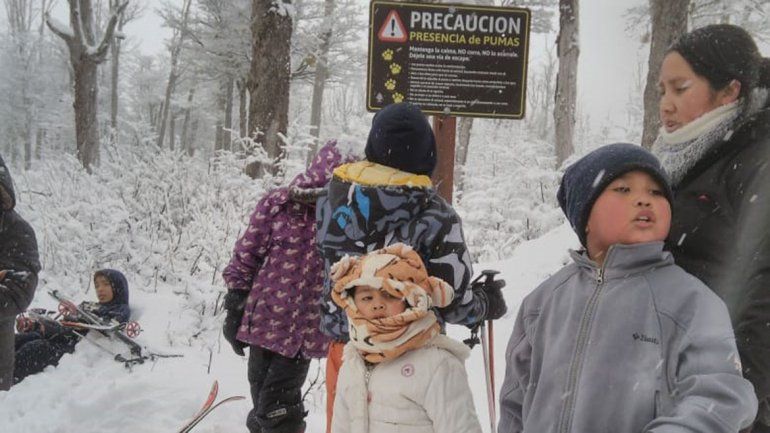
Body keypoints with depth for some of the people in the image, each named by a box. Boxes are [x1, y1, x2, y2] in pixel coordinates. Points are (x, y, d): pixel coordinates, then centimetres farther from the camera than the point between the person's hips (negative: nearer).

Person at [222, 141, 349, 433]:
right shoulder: (276, 205, -6)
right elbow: (246, 257, 0)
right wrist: (235, 310, 1)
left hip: (307, 332, -1)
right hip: (265, 320, 1)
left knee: (275, 408, -2)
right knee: (262, 396, 14)